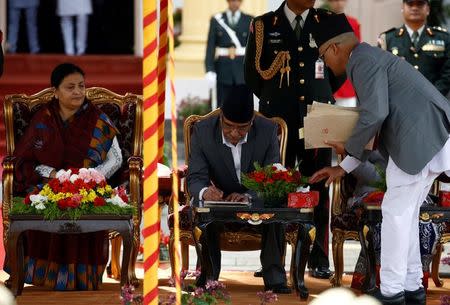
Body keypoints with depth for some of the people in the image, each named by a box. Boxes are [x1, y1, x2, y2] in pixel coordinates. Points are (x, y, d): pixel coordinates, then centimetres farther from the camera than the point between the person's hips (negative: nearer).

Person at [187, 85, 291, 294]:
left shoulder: (268, 131, -12)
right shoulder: (202, 131, -12)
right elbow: (195, 178, -15)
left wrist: (248, 196, -37)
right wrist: (204, 191, -42)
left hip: (256, 202, 0)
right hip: (217, 200, 0)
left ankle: (274, 277, -21)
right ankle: (207, 275, -20)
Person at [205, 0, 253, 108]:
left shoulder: (249, 20, 3)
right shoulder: (216, 20, 3)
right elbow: (210, 46, 0)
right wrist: (210, 70, -10)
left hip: (243, 68, 0)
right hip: (223, 69, 0)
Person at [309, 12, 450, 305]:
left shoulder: (364, 60, -6)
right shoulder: (371, 59, 26)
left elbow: (375, 114, -18)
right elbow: (377, 127, 28)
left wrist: (349, 148, 0)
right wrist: (342, 168, 26)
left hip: (419, 139, -10)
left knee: (396, 212, -2)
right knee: (406, 213, 16)